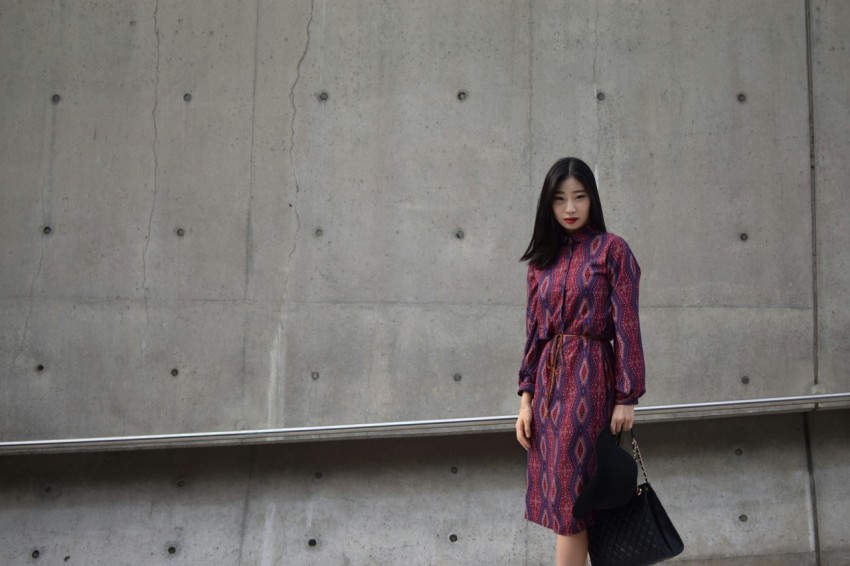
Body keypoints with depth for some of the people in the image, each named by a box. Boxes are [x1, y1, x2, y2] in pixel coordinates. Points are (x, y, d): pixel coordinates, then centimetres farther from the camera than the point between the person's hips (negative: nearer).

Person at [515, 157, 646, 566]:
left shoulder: (612, 250, -3)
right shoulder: (542, 259, 12)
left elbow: (626, 325, -7)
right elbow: (533, 333, 12)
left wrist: (626, 397, -12)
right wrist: (527, 397, 6)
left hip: (589, 379, -6)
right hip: (548, 379, 6)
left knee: (567, 494, -7)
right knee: (557, 494, 8)